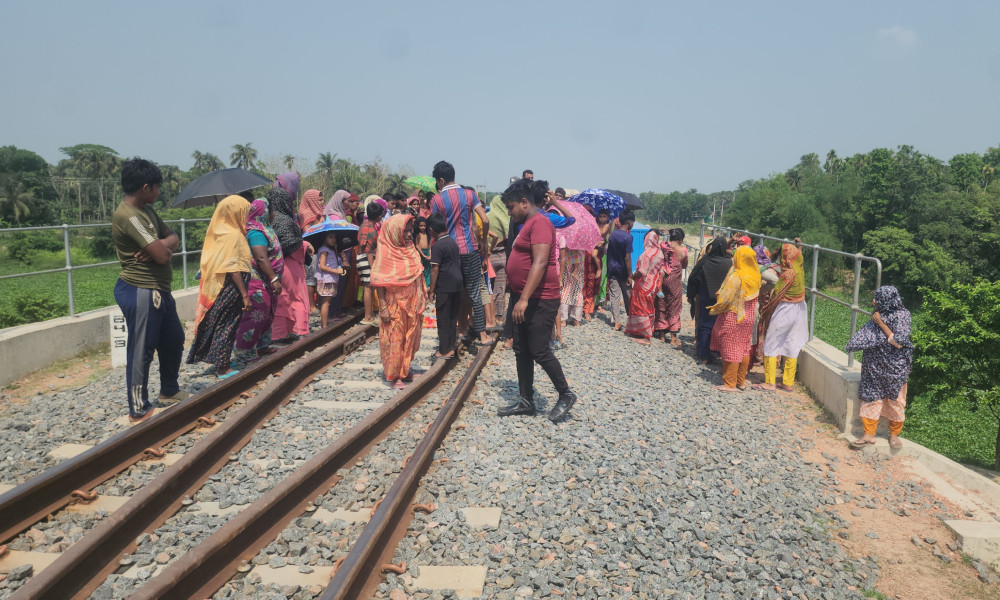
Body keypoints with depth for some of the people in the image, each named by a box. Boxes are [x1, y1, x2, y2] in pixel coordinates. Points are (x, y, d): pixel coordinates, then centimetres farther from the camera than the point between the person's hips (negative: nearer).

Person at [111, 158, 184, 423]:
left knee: (174, 340, 21)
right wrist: (163, 247, -2)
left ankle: (169, 391, 38)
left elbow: (173, 238, 9)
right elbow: (162, 256, -25)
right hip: (140, 292, -10)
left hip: (158, 290, 10)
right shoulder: (127, 216, -20)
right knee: (141, 351, 0)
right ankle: (139, 410, 13)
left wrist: (160, 246, -13)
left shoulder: (147, 210, 11)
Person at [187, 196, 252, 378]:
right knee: (227, 325, -1)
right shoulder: (233, 235, -17)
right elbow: (233, 268, -21)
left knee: (218, 324, 16)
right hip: (229, 288, -9)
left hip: (215, 287, 9)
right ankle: (223, 368, 6)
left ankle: (221, 363, 26)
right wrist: (245, 294, -22)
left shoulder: (217, 232, 9)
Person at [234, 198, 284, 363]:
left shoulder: (262, 229, 15)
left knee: (266, 316, 18)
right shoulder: (256, 232, -18)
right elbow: (262, 258, -25)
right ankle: (245, 353, 1)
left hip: (265, 283, 11)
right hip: (258, 283, -11)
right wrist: (274, 279, -26)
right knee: (255, 317, -6)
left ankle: (262, 346, 29)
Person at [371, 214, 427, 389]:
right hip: (394, 304, -6)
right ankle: (394, 375, 11)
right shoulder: (385, 252, -13)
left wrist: (420, 301, 11)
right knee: (395, 338, 1)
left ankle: (405, 369, 29)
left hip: (411, 304, 6)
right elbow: (379, 283, -13)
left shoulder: (411, 250, 6)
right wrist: (383, 307, -18)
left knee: (410, 336, 14)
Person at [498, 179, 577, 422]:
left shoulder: (539, 222, -15)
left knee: (539, 351, -5)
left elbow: (540, 263, -25)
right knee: (522, 351, 11)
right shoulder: (528, 223, 17)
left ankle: (566, 395, 13)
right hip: (523, 299, 10)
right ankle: (526, 401, 20)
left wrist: (524, 299, -30)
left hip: (540, 300, -10)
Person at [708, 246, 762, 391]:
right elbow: (754, 297, 8)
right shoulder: (755, 276, 2)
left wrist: (715, 309, -4)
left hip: (732, 317, -7)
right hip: (748, 318, 7)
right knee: (744, 348, 13)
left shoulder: (736, 276, -19)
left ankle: (730, 384, 6)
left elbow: (726, 297, -17)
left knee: (730, 348, 1)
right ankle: (741, 382, 21)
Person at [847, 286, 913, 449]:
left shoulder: (902, 315, -13)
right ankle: (869, 434, 14)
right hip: (874, 367, 5)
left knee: (895, 401, 8)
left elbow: (898, 342, -22)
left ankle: (894, 434, 25)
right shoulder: (877, 317, 3)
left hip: (895, 368, -4)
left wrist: (881, 324, -20)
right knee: (871, 398, 5)